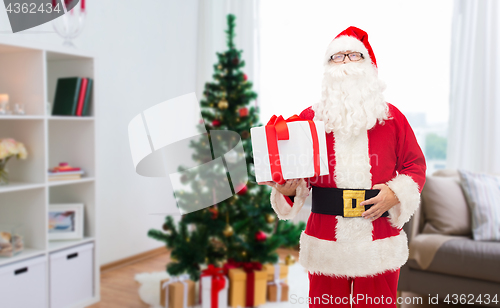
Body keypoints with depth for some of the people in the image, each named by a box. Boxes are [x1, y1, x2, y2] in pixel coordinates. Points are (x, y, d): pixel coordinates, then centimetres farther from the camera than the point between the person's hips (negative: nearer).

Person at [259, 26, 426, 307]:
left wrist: (396, 193, -9)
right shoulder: (309, 118, 4)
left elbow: (416, 165, 8)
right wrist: (289, 189, -15)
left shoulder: (392, 117, 5)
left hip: (381, 245, 1)